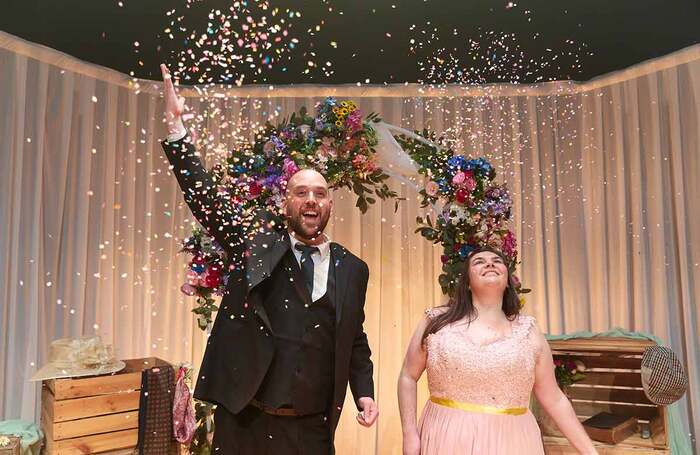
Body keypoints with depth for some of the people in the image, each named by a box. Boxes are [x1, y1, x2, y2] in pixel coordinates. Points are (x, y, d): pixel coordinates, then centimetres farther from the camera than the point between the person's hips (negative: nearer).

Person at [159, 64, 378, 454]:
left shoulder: (352, 269, 5)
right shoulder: (257, 243, 0)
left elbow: (355, 340, 12)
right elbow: (205, 198, -8)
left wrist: (364, 392, 0)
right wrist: (176, 125, -15)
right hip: (243, 422, -1)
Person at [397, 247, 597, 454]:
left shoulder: (528, 332, 0)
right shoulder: (437, 322, -3)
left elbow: (555, 400, 6)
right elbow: (408, 376, 4)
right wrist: (409, 434, -4)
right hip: (446, 438, -1)